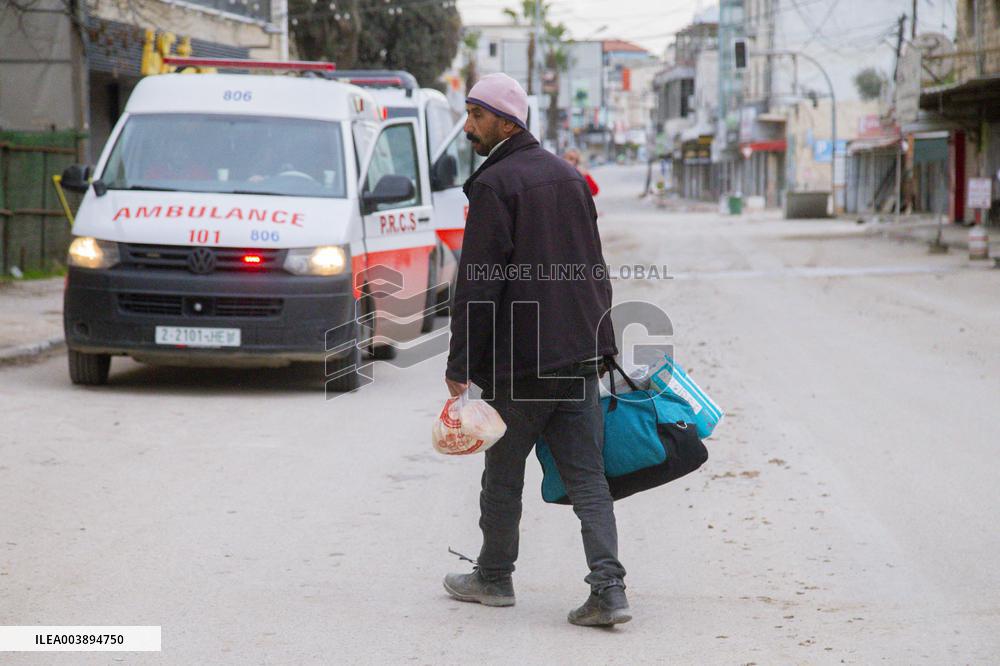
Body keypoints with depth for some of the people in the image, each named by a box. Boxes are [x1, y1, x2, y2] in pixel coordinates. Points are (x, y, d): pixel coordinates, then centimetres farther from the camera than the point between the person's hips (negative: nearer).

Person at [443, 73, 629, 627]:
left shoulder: (494, 184, -10)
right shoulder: (568, 175, 14)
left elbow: (478, 283, -14)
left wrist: (459, 363, -11)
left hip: (518, 355, -6)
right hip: (580, 352, 6)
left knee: (503, 472, 11)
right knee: (586, 474, 3)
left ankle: (494, 576, 25)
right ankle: (608, 588, -8)